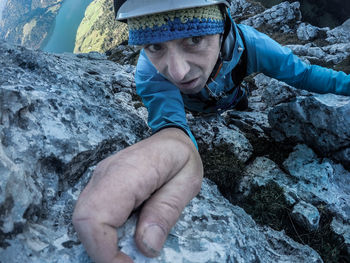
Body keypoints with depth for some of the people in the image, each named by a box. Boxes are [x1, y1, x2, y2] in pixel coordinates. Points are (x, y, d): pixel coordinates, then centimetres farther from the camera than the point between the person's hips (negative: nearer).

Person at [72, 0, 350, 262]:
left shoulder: (247, 43, -44)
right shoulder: (148, 72, -47)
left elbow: (303, 72, -29)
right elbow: (168, 115, -62)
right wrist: (175, 141, -87)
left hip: (234, 104, 3)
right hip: (192, 112, -2)